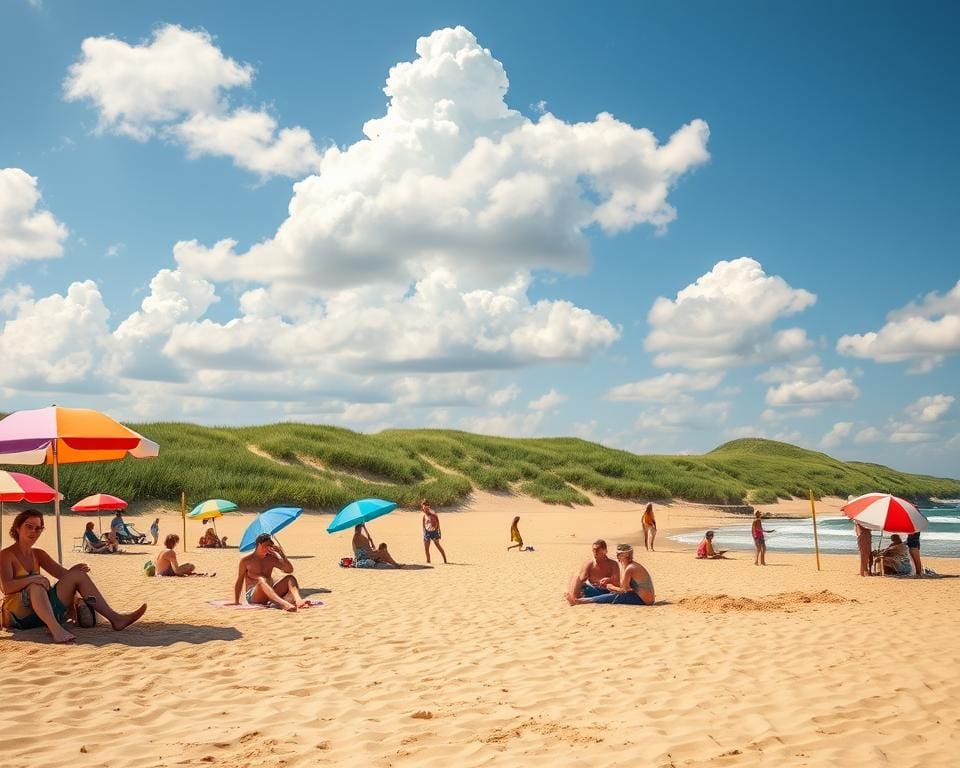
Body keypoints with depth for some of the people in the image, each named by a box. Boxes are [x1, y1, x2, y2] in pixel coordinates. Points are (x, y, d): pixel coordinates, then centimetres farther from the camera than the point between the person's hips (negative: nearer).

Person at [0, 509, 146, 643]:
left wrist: (74, 570, -14)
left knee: (78, 574, -5)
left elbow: (62, 573, 8)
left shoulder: (38, 554, 17)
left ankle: (114, 618, -17)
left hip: (43, 611, 7)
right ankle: (56, 629, -61)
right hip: (18, 614, -7)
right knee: (36, 585, -36)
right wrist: (33, 578, -34)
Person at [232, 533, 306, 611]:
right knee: (261, 580, -36)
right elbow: (239, 581, 5)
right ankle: (284, 604, -63)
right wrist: (236, 602, 2)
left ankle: (298, 601, -44)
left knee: (290, 578, -13)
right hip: (252, 597, -5)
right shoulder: (246, 560, 1)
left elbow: (289, 570, 0)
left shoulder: (272, 558, 10)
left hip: (270, 596, 5)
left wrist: (281, 553, -7)